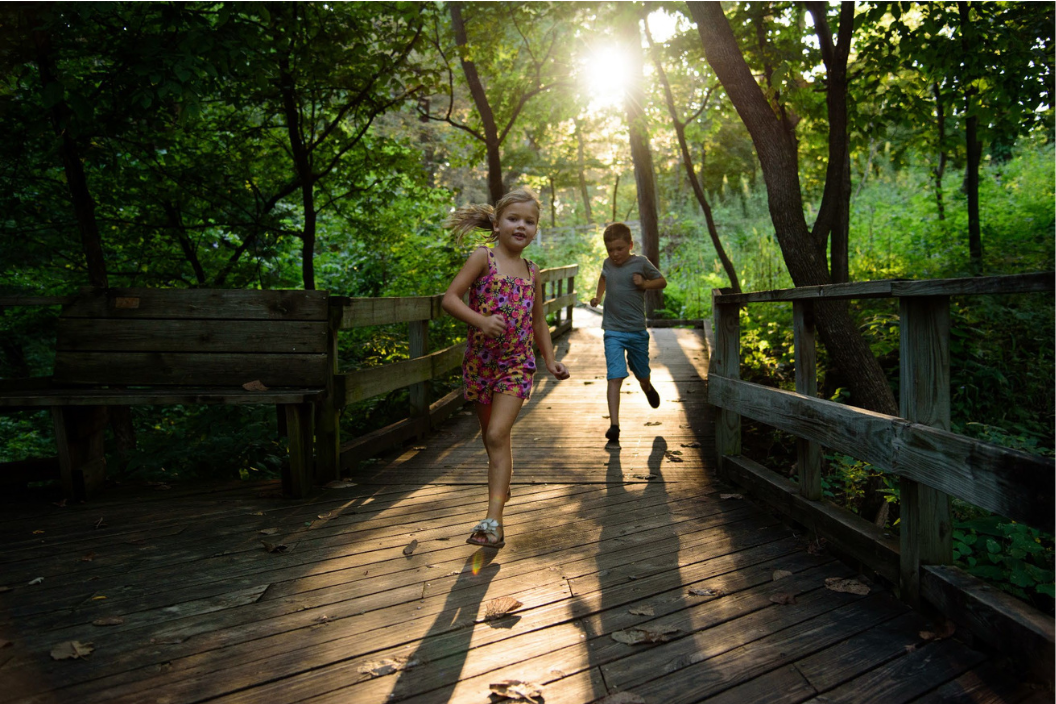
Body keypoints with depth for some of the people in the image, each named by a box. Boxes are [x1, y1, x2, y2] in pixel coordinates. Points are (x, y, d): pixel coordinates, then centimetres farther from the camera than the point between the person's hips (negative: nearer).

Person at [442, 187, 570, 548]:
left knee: (498, 435, -12)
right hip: (480, 359, 0)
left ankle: (493, 519, -13)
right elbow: (450, 298, -12)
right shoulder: (483, 257, -3)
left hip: (517, 362, 0)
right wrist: (482, 321, -26)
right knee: (490, 435, 13)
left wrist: (550, 360, 15)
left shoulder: (531, 271, 8)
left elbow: (538, 321, 19)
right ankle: (501, 486, 40)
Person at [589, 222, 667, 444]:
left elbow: (662, 281, 5)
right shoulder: (607, 264, 4)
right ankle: (614, 424, -14)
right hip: (613, 332, 1)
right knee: (615, 377, -13)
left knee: (642, 374, 18)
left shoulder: (641, 263, -5)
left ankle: (648, 389, 55)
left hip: (637, 331, 0)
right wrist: (598, 297, 11)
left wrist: (645, 284, -13)